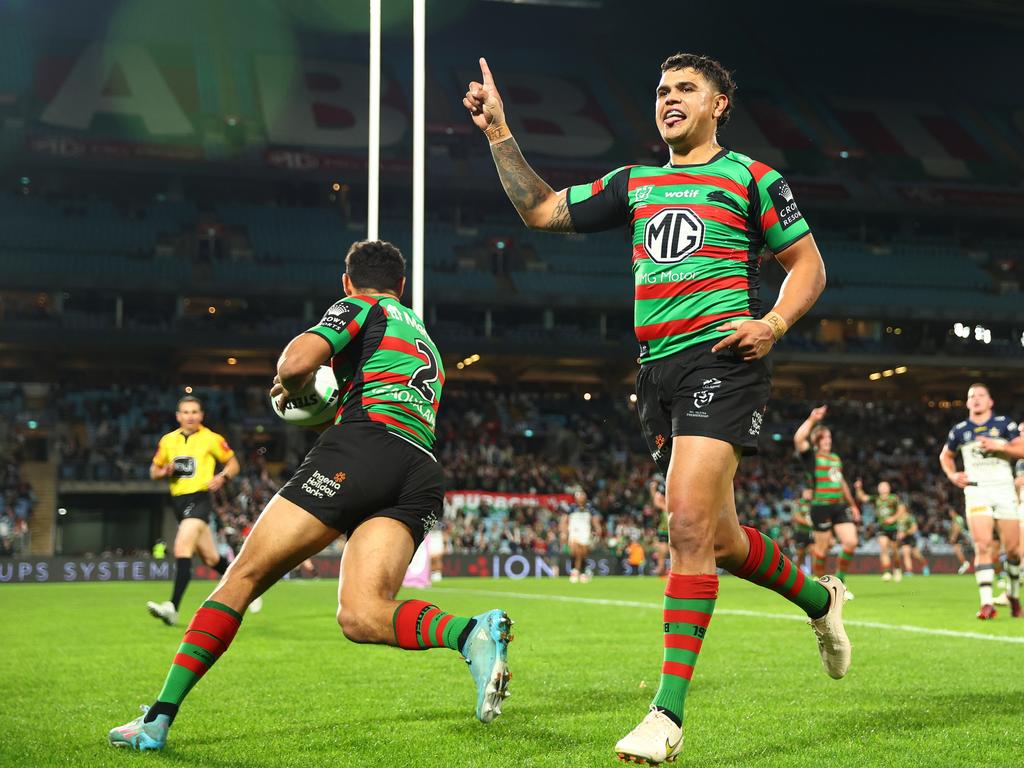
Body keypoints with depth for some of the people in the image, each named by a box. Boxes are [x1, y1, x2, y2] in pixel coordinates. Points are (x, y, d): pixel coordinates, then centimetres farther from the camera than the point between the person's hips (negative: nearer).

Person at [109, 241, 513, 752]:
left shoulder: (361, 308, 14)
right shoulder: (426, 342, 37)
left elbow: (297, 361, -3)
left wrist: (287, 386, 18)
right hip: (422, 475, 6)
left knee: (243, 576, 0)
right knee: (360, 616, -8)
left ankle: (159, 718, -3)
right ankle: (473, 633, -36)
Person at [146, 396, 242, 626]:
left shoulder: (212, 439, 0)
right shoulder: (167, 441, 11)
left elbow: (233, 463, 8)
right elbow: (154, 471, 19)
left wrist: (222, 477, -12)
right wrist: (165, 471, -4)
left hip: (200, 498, -6)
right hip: (179, 501, 6)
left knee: (182, 548, -24)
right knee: (210, 557, 14)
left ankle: (172, 608, -29)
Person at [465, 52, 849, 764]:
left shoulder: (751, 177, 6)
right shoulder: (634, 184, 20)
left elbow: (808, 264, 8)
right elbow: (541, 209, 20)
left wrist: (774, 322, -10)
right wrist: (499, 134, 12)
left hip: (723, 359, -6)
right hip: (659, 371, 6)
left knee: (689, 524, -19)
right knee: (719, 540, 10)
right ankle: (820, 598, 39)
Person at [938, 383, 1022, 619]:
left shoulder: (1004, 424, 5)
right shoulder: (959, 430, 10)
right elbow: (945, 455, 25)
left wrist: (998, 446, -15)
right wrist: (952, 475, 8)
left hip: (1004, 490, 0)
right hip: (976, 491, 0)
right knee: (983, 546, -15)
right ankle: (986, 603, -18)